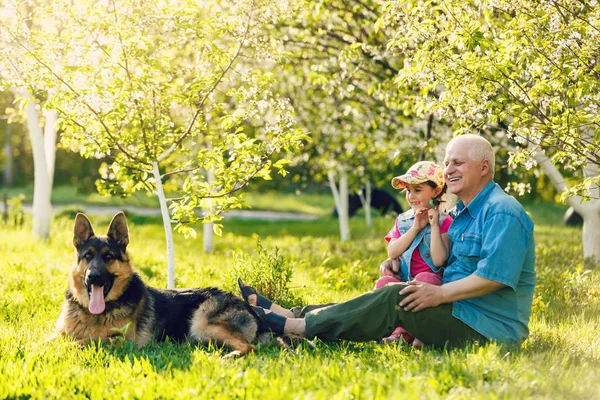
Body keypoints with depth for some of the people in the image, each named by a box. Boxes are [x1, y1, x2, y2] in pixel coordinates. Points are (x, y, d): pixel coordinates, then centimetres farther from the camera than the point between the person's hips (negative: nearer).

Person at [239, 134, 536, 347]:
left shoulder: (501, 212, -14)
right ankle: (282, 313, -3)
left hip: (486, 328, -10)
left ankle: (292, 326, -19)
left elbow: (495, 275, -24)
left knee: (397, 299, -22)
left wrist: (439, 294, -22)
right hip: (460, 312, 10)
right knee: (390, 297, 1)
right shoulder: (461, 212, 19)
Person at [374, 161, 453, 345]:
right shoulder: (402, 220, 16)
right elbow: (392, 252, 0)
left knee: (424, 279, -38)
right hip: (403, 280, 4)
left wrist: (434, 226, -13)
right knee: (384, 282, -28)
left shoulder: (444, 222, 1)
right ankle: (400, 330, -25)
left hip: (431, 278, -4)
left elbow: (439, 260, -12)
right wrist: (415, 228, -6)